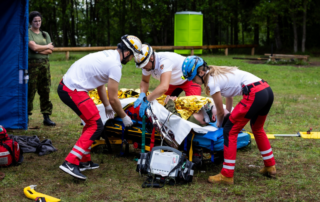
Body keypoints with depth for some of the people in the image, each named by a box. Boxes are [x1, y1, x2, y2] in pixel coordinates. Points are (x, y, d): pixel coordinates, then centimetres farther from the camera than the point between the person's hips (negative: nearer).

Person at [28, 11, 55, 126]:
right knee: (30, 91, -6)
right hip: (32, 64, -5)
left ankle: (46, 117, 5)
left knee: (45, 91, 3)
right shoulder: (28, 33, 0)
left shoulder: (45, 34, 17)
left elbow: (50, 51, 8)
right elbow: (34, 47, -13)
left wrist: (39, 50, -7)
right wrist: (47, 47, 1)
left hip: (45, 64, 5)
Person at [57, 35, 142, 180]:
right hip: (73, 91, -10)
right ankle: (70, 163, -12)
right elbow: (113, 98, -8)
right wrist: (124, 117, 6)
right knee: (96, 127, -6)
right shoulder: (115, 65, -12)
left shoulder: (107, 55, 16)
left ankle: (84, 162, 23)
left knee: (92, 122, 19)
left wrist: (107, 106, 29)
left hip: (65, 85, 10)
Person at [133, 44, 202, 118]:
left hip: (190, 79, -8)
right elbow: (145, 81, -2)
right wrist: (142, 95, -23)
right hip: (174, 82, 8)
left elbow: (164, 87, -52)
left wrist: (146, 100, -49)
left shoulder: (164, 61, -41)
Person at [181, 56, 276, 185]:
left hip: (254, 94, -10)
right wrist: (229, 115, 52)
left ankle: (227, 176, 1)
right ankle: (270, 167, 37)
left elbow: (220, 112, 7)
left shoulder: (212, 82, -4)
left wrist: (219, 124, 27)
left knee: (229, 131, -1)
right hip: (268, 90, 10)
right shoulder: (218, 73, 23)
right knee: (257, 128, 30)